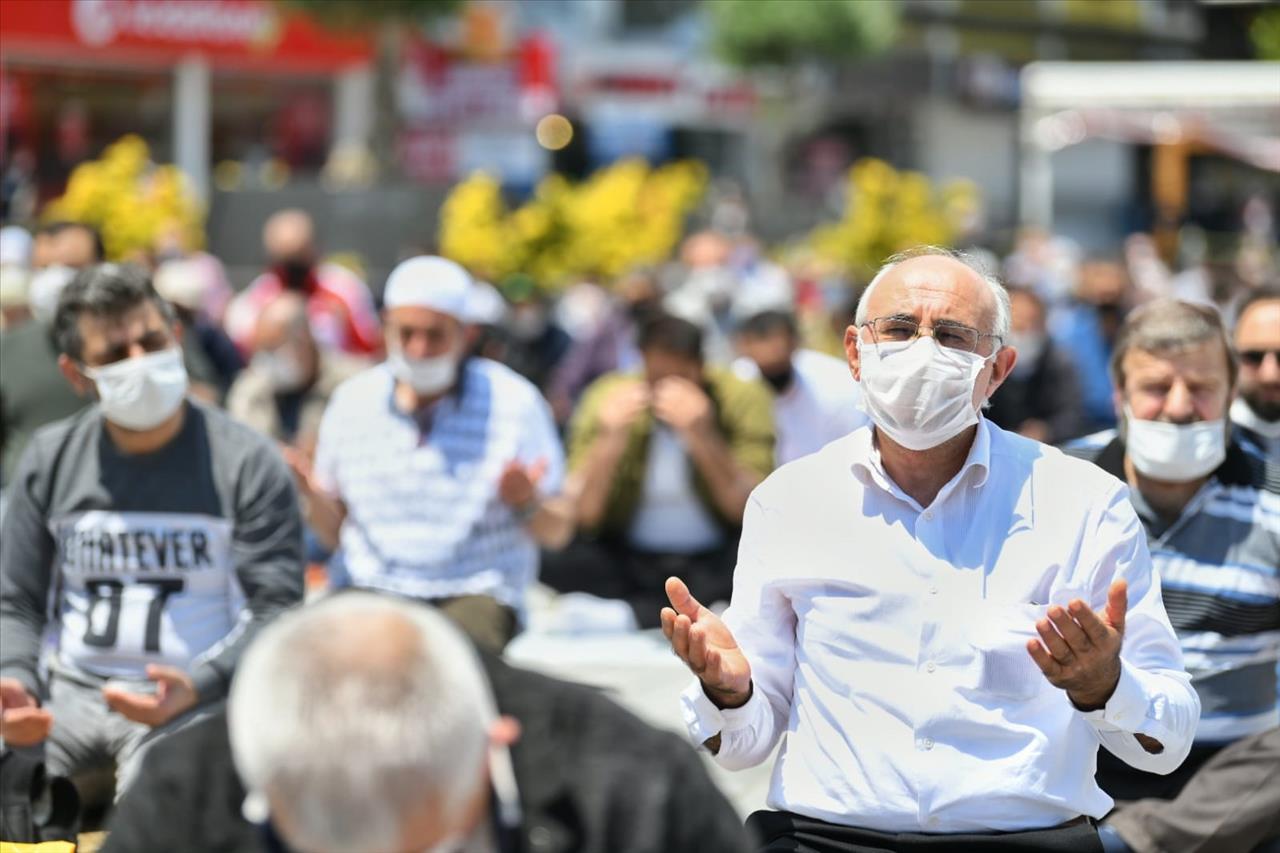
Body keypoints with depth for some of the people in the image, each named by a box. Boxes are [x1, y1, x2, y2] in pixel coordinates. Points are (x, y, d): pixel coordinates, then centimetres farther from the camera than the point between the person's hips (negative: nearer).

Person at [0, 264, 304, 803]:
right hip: (70, 693, 4)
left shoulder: (246, 464, -1)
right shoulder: (49, 461, 10)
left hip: (194, 698, -4)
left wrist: (195, 689, -21)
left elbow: (276, 608, -4)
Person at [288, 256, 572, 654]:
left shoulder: (513, 401, 0)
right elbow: (334, 531, 13)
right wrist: (314, 497, -8)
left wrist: (527, 504, -19)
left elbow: (558, 532, 3)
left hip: (476, 592, -2)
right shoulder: (353, 401, 8)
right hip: (376, 588, 2)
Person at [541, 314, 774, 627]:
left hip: (714, 562, -2)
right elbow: (582, 516, -10)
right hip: (627, 560, 2)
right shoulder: (608, 399, -4)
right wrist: (611, 439, -24)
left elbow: (749, 509, -17)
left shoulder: (742, 398, -7)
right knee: (560, 561, -29)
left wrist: (703, 436, -29)